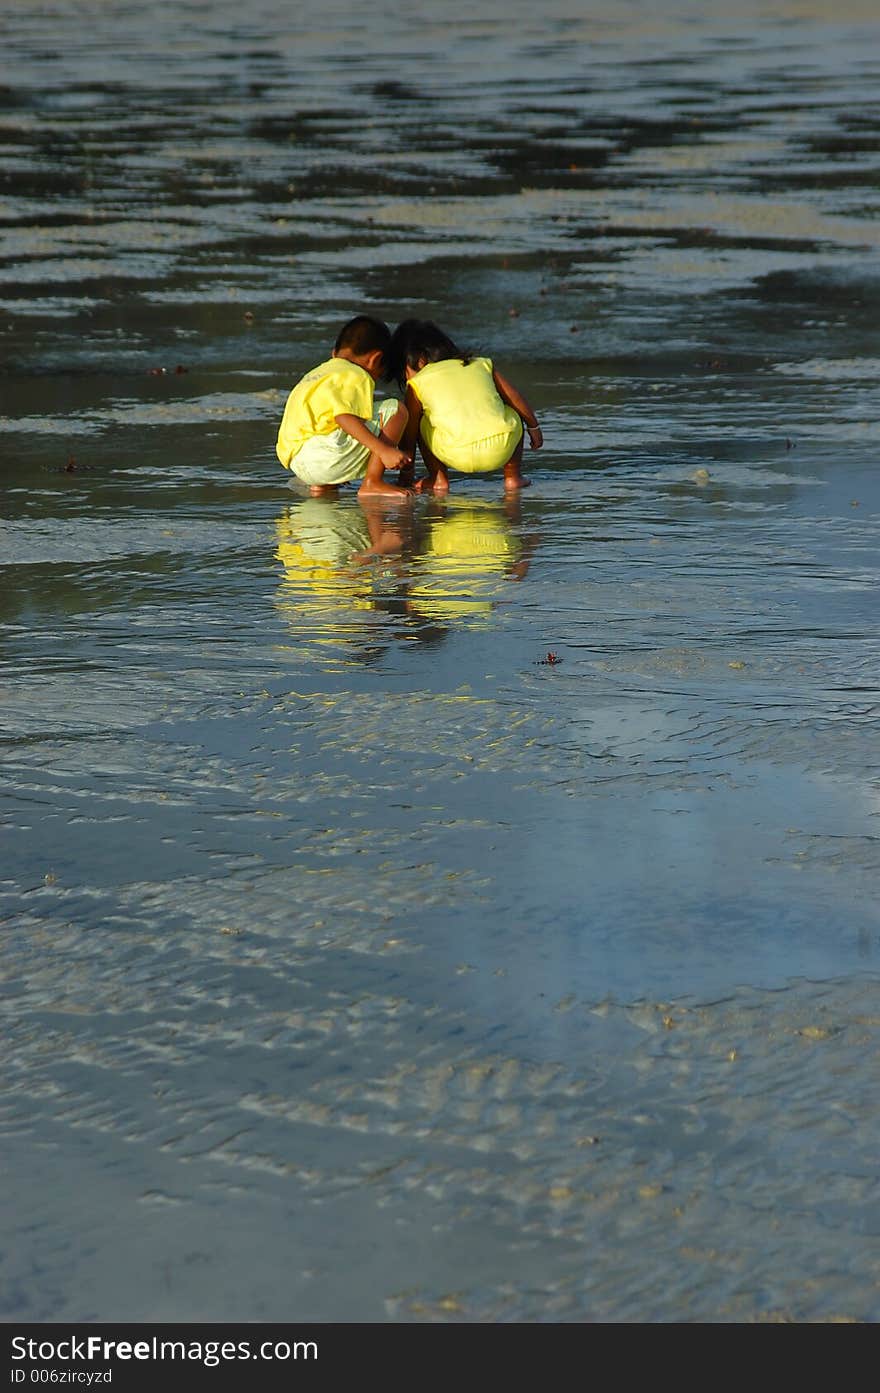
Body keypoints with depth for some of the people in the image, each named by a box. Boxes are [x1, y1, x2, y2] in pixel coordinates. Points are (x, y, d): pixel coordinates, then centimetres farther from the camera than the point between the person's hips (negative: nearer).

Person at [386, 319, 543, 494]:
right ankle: (513, 477, 29)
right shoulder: (482, 364, 22)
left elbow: (408, 436, 18)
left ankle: (439, 479, 19)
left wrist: (406, 473, 31)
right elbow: (517, 400, 26)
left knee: (422, 424, 25)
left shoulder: (418, 383, 14)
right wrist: (534, 428, 41)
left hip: (460, 457, -3)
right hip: (502, 449, 3)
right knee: (514, 413, 35)